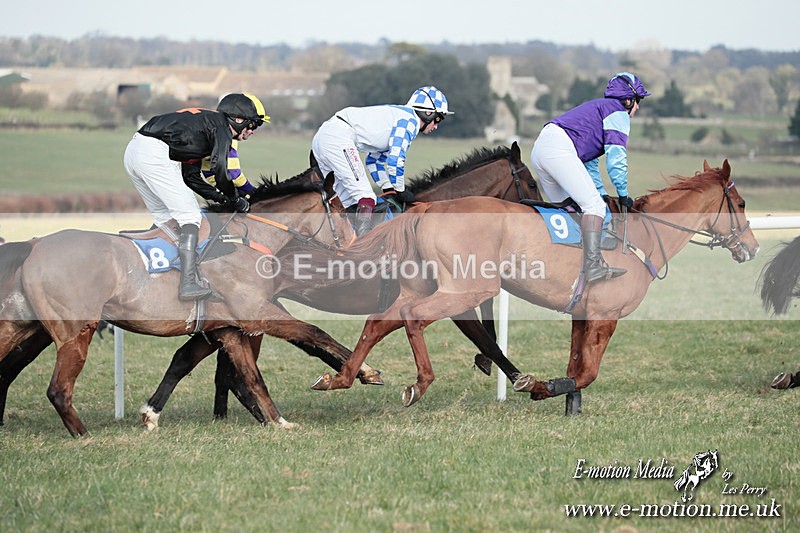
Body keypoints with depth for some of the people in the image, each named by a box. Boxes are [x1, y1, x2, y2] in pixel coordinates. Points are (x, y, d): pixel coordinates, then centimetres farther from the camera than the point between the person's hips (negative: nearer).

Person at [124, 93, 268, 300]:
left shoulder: (204, 120, 29)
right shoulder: (221, 125, 2)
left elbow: (191, 177, 28)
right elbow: (219, 168, -12)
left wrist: (222, 198, 23)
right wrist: (235, 200, 2)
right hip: (155, 156, -10)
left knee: (163, 217, 23)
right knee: (190, 217, -5)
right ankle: (188, 285, -13)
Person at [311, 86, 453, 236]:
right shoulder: (409, 120, -2)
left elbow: (374, 160, 34)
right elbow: (395, 159, -13)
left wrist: (388, 189, 26)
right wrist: (400, 191, 0)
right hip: (339, 138, -11)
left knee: (350, 202, 14)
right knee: (366, 199, -14)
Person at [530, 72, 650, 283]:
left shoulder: (597, 108, 36)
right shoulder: (618, 113, 7)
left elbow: (589, 162, 37)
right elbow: (616, 156, -3)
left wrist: (602, 194, 33)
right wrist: (623, 195, 4)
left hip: (539, 149, 10)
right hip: (559, 148, -10)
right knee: (593, 205, -14)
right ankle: (593, 266, -26)